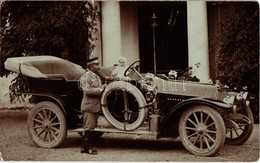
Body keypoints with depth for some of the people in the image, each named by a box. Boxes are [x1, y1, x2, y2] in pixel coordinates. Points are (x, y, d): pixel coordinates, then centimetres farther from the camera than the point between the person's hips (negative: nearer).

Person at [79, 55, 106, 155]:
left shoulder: (96, 77, 17)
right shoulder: (86, 77, -12)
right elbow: (87, 91, -24)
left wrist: (103, 87, 12)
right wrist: (100, 89, -19)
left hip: (95, 106, 9)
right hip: (89, 106, -9)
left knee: (91, 127, 12)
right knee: (89, 128, -5)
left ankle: (85, 147, 19)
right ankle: (86, 148, 2)